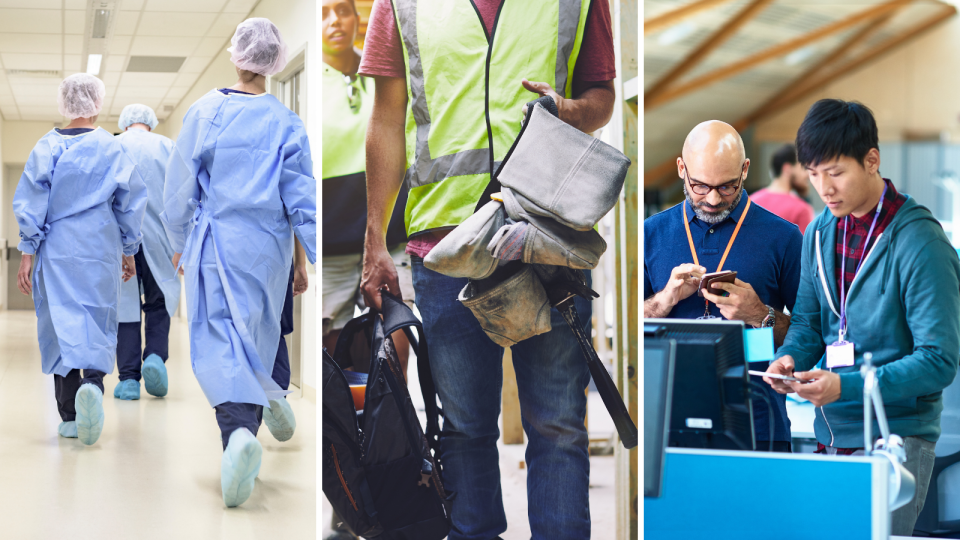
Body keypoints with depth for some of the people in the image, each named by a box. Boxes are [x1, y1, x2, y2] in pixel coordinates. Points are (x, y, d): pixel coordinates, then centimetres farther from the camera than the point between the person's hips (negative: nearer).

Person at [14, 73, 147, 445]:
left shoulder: (47, 147, -1)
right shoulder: (112, 149, 0)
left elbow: (30, 201, -3)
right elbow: (131, 203, 4)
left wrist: (27, 252, 2)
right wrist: (129, 251, 14)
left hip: (56, 249, 0)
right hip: (100, 251, 0)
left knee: (61, 321, 5)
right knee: (97, 321, 5)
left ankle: (69, 416, 5)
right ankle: (93, 380, -25)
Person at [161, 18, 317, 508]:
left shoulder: (204, 112, -4)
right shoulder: (286, 123, -2)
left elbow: (180, 186, 1)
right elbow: (302, 198, -2)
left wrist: (180, 242, 16)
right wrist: (318, 260, 2)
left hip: (217, 240, -2)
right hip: (269, 246, 2)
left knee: (219, 339, -7)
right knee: (260, 328, 22)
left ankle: (240, 428, -28)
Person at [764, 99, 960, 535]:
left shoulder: (921, 242, -14)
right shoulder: (819, 233, 7)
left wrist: (846, 387, -26)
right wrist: (790, 358, -8)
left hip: (895, 438, -6)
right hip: (829, 435, 6)